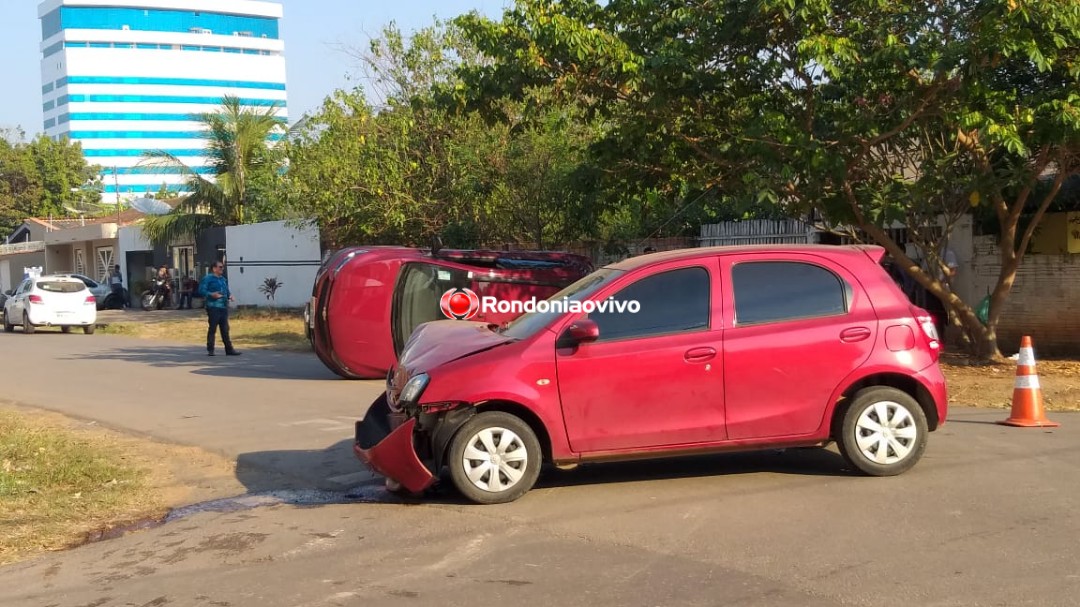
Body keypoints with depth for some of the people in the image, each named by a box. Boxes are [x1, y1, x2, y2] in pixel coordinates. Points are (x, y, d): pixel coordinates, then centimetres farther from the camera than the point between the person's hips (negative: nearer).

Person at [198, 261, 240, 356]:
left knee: (225, 329, 8)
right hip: (213, 307, -7)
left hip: (223, 307, 7)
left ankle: (229, 349, 9)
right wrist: (211, 294, -23)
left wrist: (230, 296, 8)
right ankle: (210, 350, 4)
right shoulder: (207, 278, -3)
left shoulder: (223, 279, 20)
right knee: (212, 329, -3)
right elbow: (201, 290, -10)